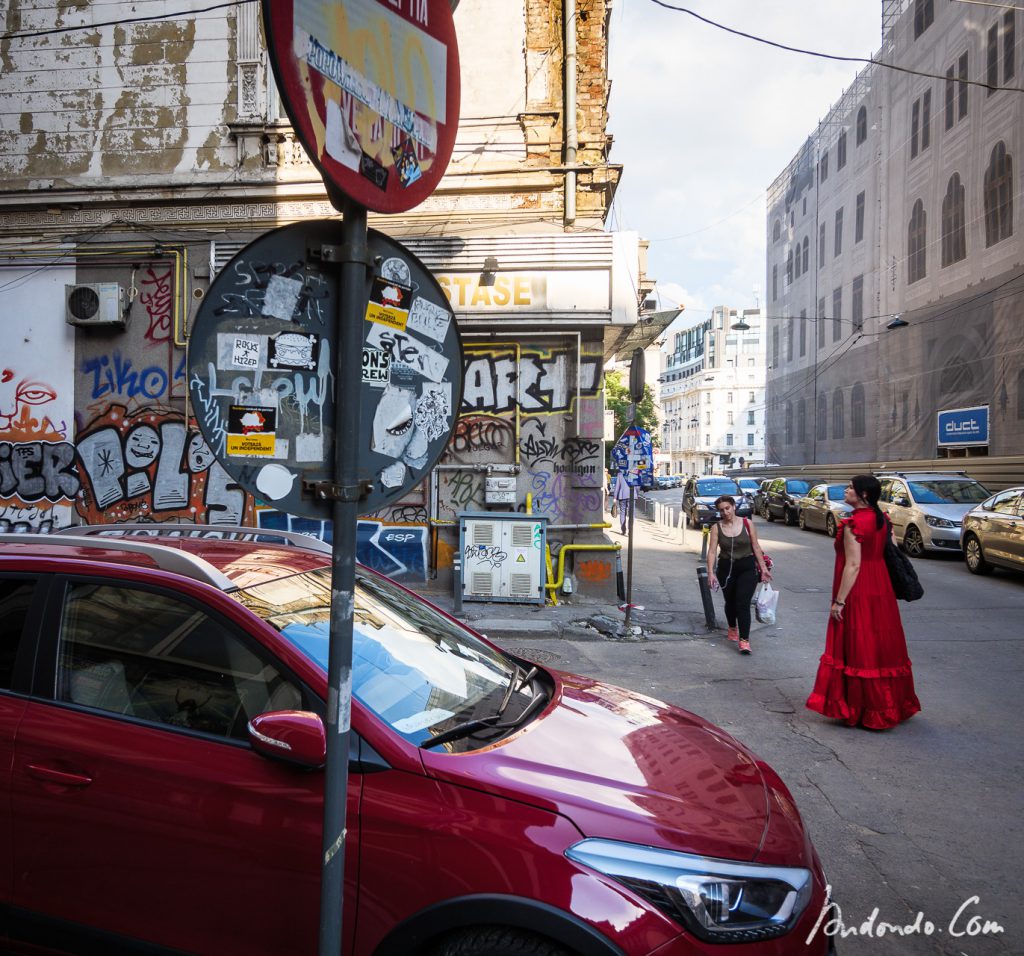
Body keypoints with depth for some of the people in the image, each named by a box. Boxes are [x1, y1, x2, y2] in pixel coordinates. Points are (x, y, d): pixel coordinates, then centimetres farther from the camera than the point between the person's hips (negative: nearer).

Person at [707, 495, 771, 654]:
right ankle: (732, 628, 44)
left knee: (743, 603, -13)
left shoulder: (747, 524, -3)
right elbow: (712, 551, -8)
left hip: (747, 568, -2)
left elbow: (756, 547, 3)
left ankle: (744, 640, -13)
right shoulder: (716, 527, -4)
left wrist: (763, 568, 1)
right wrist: (711, 572, -17)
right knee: (730, 602, 17)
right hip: (726, 569, 2)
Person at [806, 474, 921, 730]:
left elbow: (853, 565, -21)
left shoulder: (854, 523, -18)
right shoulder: (881, 519, 8)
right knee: (882, 646, 17)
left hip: (858, 593, -9)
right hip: (880, 591, 9)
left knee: (858, 649, 1)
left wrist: (839, 601, -18)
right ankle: (893, 705, 29)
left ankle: (862, 710, 10)